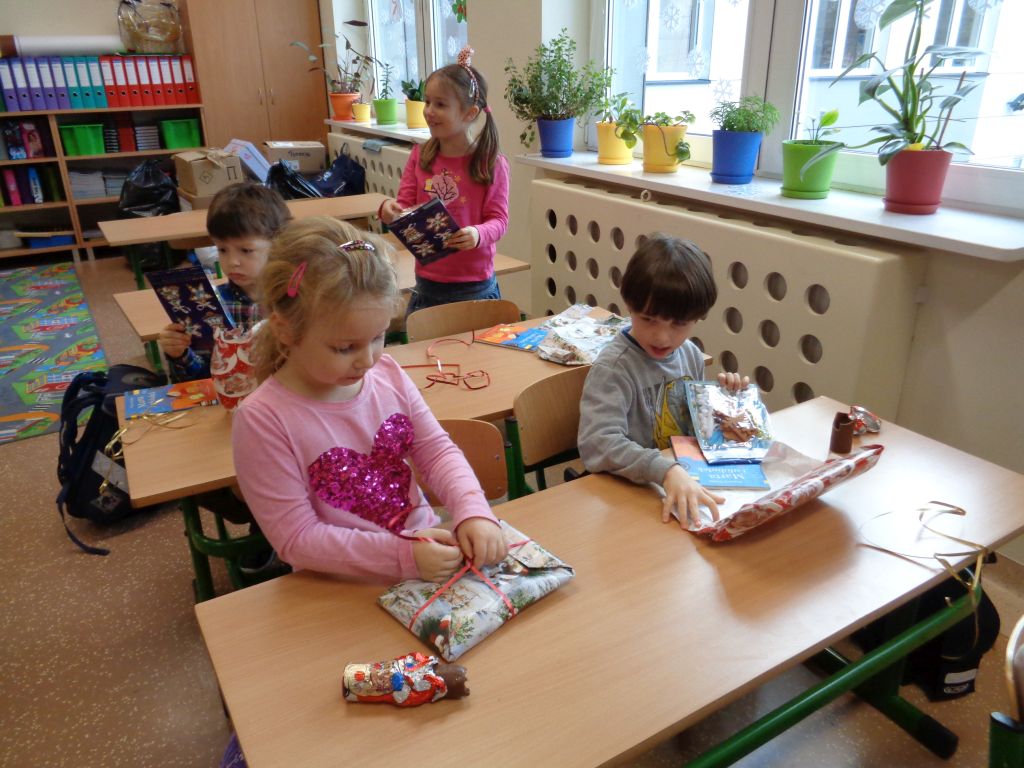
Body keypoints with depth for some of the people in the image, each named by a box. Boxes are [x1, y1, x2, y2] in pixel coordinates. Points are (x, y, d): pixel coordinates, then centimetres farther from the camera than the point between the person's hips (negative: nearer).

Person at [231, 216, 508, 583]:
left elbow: (437, 450, 4)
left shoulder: (387, 374, -3)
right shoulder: (262, 420, -18)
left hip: (428, 547, 5)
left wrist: (473, 511, -15)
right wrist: (403, 555, -23)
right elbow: (298, 539, -15)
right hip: (344, 590, -4)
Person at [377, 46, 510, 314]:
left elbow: (499, 219, -9)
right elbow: (405, 207, 3)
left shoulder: (492, 164, -8)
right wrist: (389, 210, -21)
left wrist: (478, 234, -30)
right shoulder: (420, 157, 3)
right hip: (427, 283, 3)